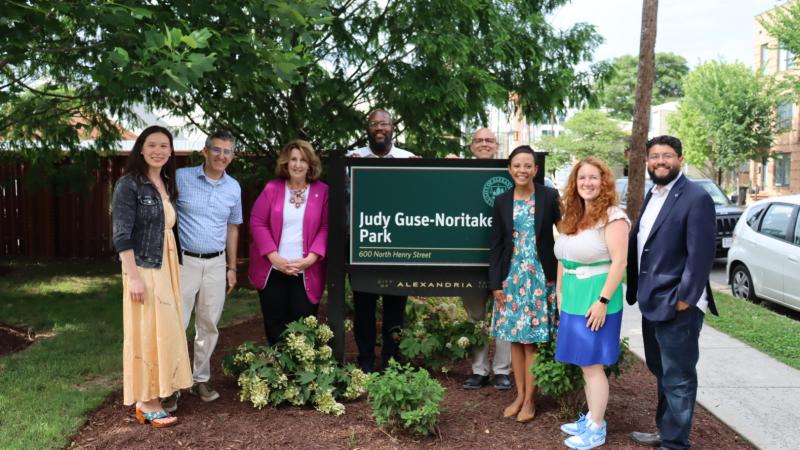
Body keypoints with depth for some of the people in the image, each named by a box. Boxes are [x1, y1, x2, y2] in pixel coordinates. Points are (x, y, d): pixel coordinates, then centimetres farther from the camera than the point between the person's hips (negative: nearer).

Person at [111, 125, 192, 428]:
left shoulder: (167, 185, 11)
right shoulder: (129, 184, -11)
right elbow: (121, 235, -15)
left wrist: (175, 268, 12)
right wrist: (134, 276, -20)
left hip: (167, 265, 7)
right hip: (143, 267, -7)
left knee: (165, 329, 11)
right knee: (147, 331, -1)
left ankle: (157, 393, 24)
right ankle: (145, 403, 10)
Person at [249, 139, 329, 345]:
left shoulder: (322, 191, 0)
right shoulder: (272, 188, 2)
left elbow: (326, 227, -3)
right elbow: (257, 222, -2)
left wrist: (310, 258, -15)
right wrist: (274, 257, -12)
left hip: (306, 272, -1)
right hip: (272, 270, 1)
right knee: (274, 324, 11)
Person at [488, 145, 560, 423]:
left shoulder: (549, 197, -5)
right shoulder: (502, 201, 4)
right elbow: (495, 244, 5)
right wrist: (495, 283, 1)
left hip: (540, 277, -3)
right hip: (511, 276, 3)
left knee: (532, 339, 1)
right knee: (515, 338, 8)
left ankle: (529, 400, 13)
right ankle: (519, 395, 21)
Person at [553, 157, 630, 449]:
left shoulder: (612, 216, -12)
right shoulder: (571, 217, 13)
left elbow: (619, 262, -18)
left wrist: (603, 300, -21)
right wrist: (560, 294, 14)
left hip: (596, 299, -8)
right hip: (572, 299, 8)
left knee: (592, 364, -2)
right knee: (583, 363, 14)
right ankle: (591, 418, 27)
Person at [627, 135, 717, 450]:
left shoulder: (696, 198, -14)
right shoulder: (652, 196, 13)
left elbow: (701, 254, -19)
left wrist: (684, 299, -20)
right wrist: (635, 289, 12)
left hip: (677, 305, -9)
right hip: (652, 302, 9)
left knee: (678, 378, 3)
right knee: (662, 373, 21)